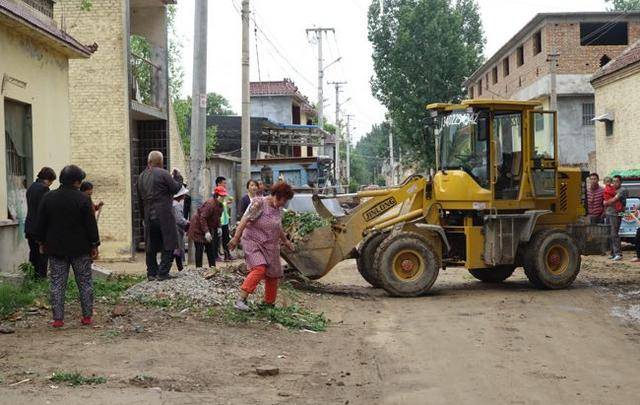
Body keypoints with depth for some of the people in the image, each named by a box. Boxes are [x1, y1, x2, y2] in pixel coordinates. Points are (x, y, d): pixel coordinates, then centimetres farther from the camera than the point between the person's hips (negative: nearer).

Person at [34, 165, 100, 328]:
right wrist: (94, 245, 0)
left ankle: (58, 319, 2)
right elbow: (91, 224, -8)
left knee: (57, 284, 5)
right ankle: (87, 316, 11)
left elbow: (40, 223, 6)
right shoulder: (82, 198, -9)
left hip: (55, 249, 2)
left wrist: (42, 242, 17)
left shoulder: (48, 198, 1)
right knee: (85, 282, 8)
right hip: (80, 249, -2)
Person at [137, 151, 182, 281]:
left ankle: (151, 273, 15)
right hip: (164, 215, -7)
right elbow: (175, 189, -7)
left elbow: (140, 199, 16)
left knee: (151, 246, 12)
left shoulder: (141, 176, 11)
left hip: (149, 216, 7)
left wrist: (144, 216, 22)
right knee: (168, 244, 0)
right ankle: (163, 273, -5)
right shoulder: (163, 173, -10)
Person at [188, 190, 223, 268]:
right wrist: (206, 232, -31)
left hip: (208, 228, 9)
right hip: (198, 228, -9)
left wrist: (218, 227, 5)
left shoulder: (219, 205, 3)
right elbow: (202, 218, -30)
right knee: (200, 249, -7)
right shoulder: (210, 203, -27)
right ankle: (199, 268, -3)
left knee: (210, 248, 9)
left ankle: (212, 266, 14)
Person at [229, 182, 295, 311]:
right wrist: (236, 238, -24)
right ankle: (241, 299, -26)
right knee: (259, 269, -26)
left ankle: (269, 303, 22)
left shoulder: (278, 209, 11)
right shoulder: (259, 203, -12)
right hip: (253, 242, -8)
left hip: (270, 247, 8)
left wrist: (285, 241, 38)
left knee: (273, 275, 7)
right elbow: (244, 220, -18)